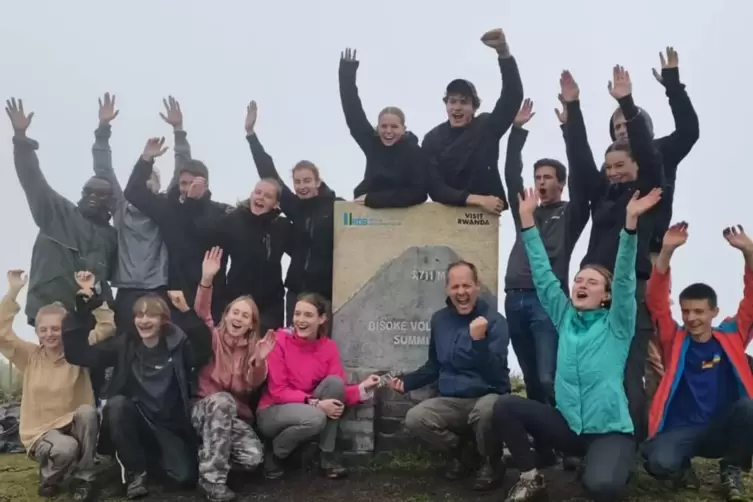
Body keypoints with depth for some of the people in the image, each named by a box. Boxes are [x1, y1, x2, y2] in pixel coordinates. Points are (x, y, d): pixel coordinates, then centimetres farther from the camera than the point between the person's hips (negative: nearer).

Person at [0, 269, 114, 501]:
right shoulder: (30, 356, 1)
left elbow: (107, 326, -11)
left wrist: (90, 293, -19)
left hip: (75, 427, 1)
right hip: (41, 432, -1)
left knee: (87, 411, -34)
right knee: (67, 448, -35)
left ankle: (84, 478, -15)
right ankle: (49, 475, 3)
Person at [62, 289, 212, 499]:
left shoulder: (178, 345, -5)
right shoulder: (124, 345, 0)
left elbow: (204, 350, -27)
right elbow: (77, 354, -7)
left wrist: (186, 311, -38)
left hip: (170, 425, -1)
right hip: (134, 422, 1)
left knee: (185, 476, -20)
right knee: (117, 403, -31)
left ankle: (147, 457, 15)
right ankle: (134, 470, -10)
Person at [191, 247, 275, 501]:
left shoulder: (252, 347, 6)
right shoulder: (213, 337, 1)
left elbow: (252, 385, -9)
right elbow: (202, 312, -19)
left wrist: (259, 360, -29)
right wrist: (207, 279, -36)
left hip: (235, 415, 2)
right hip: (204, 409, -2)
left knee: (253, 457, -25)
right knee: (222, 400, -38)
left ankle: (213, 453, 8)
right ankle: (212, 477, -28)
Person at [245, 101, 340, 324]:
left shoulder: (336, 206, -5)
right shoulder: (294, 207, 6)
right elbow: (269, 175, 5)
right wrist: (250, 132, 4)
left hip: (328, 290, -4)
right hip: (297, 288, 4)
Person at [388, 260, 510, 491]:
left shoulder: (494, 321, -9)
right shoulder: (440, 319, 7)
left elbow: (496, 375, -20)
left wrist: (479, 339, -33)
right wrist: (406, 381, 8)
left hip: (487, 397, -4)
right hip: (451, 402, 4)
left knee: (487, 410, -40)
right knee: (414, 419, -23)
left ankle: (490, 461, -5)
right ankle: (459, 450, 8)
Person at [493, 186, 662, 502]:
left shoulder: (616, 326, -3)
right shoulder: (565, 318, 7)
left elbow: (625, 279, -16)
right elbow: (543, 275, 3)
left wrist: (630, 223, -29)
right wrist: (527, 219, -2)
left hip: (609, 430, -4)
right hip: (567, 425, 4)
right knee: (506, 406, -17)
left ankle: (615, 470, 6)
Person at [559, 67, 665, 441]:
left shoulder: (649, 192, 7)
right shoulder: (602, 193, 17)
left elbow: (647, 152, -7)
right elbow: (580, 157, 12)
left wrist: (627, 104, -14)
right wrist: (572, 107, 6)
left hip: (634, 292, -5)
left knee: (629, 377, -6)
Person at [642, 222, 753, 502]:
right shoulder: (675, 340, 3)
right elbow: (656, 301, -8)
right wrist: (667, 252, -20)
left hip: (725, 430, 2)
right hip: (681, 430, -1)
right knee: (659, 462, -34)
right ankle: (682, 467, 7)